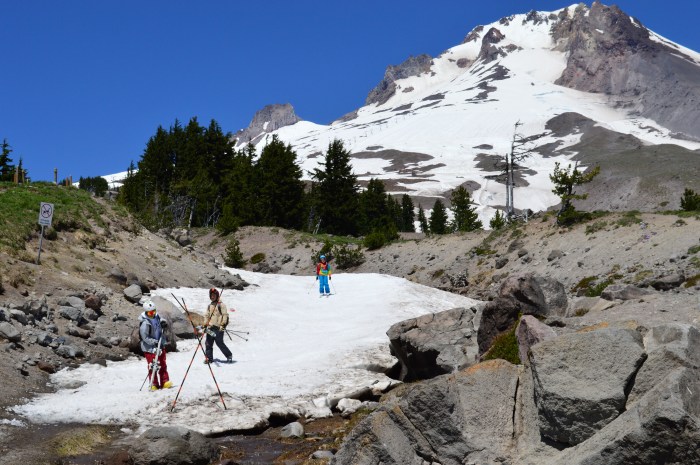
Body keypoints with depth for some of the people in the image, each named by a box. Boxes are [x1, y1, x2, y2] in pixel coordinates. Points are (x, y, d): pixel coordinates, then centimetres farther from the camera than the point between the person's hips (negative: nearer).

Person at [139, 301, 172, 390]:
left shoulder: (156, 316, 0)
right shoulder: (144, 323, -20)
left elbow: (161, 319, 22)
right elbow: (145, 337, -21)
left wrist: (163, 322, -2)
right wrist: (155, 342, -26)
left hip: (160, 346, 7)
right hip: (150, 348, -7)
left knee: (163, 364, 12)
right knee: (153, 366, -4)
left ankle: (165, 382, 20)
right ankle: (154, 384, 4)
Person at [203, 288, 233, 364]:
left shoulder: (221, 305, -2)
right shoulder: (209, 306, 19)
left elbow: (225, 315, -7)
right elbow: (207, 316, 24)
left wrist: (223, 325, -15)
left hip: (219, 328, -6)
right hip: (210, 327, 6)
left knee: (219, 343, -6)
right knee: (208, 343, 0)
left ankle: (229, 356, 10)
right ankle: (209, 358, 7)